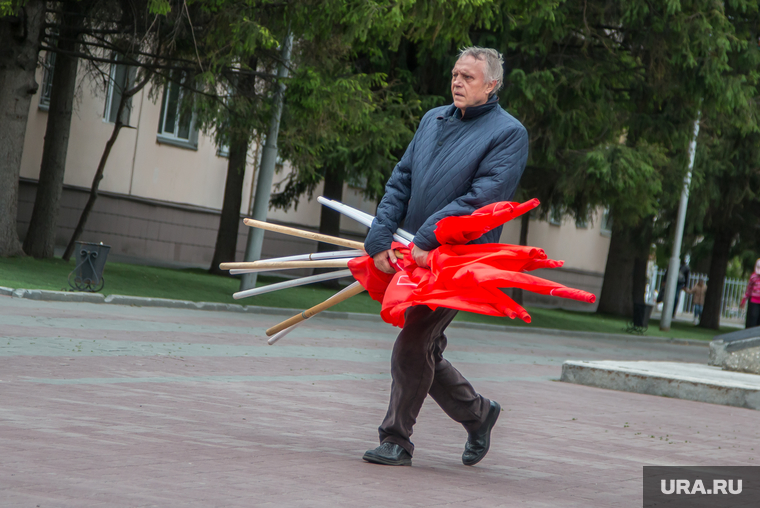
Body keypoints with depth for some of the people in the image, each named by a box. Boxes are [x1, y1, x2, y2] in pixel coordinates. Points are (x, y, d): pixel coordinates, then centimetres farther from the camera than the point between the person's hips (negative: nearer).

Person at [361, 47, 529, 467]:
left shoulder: (508, 133, -6)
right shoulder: (433, 120, 14)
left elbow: (482, 197, -16)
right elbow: (400, 181, 10)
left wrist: (428, 237, -23)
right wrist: (379, 238, -4)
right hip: (416, 254, 7)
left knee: (412, 345, -11)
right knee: (425, 350, 12)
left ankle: (396, 440, -1)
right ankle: (478, 413, 32)